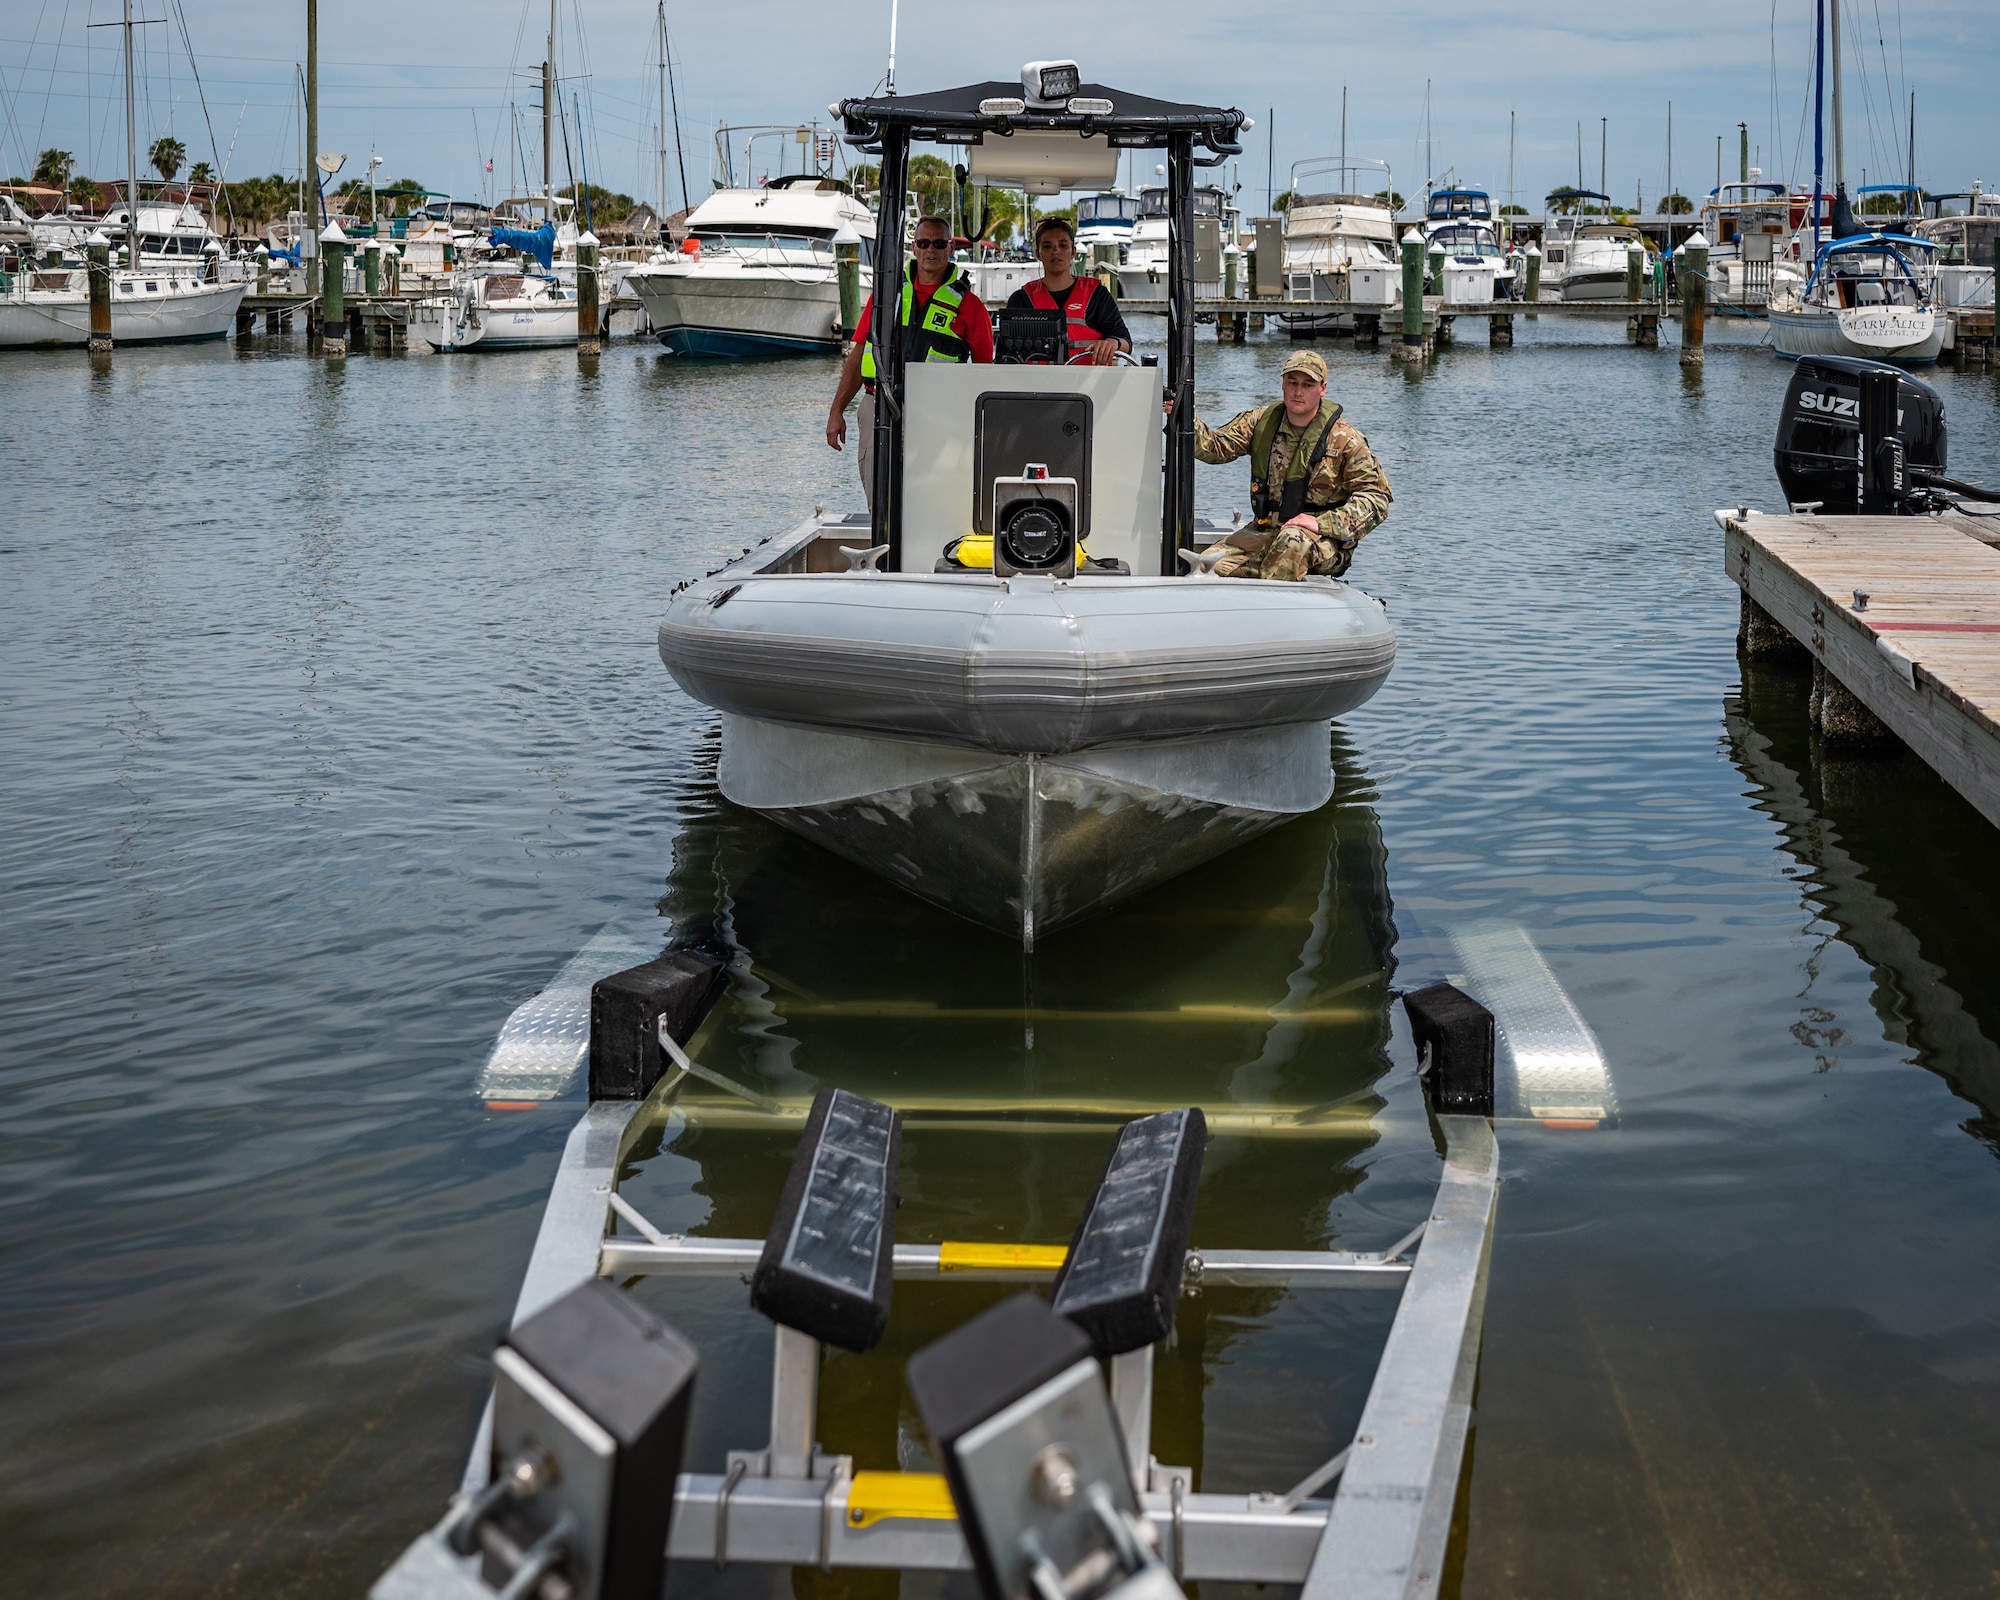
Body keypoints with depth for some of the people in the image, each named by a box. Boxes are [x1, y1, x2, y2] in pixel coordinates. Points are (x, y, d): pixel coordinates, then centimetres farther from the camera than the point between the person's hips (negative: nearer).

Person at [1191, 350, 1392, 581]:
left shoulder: (1344, 439, -6)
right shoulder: (1262, 421, 6)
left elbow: (1377, 499, -8)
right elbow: (1216, 447, -3)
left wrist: (1322, 523, -19)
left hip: (1324, 539, -4)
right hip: (1265, 531, 4)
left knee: (1293, 540, -39)